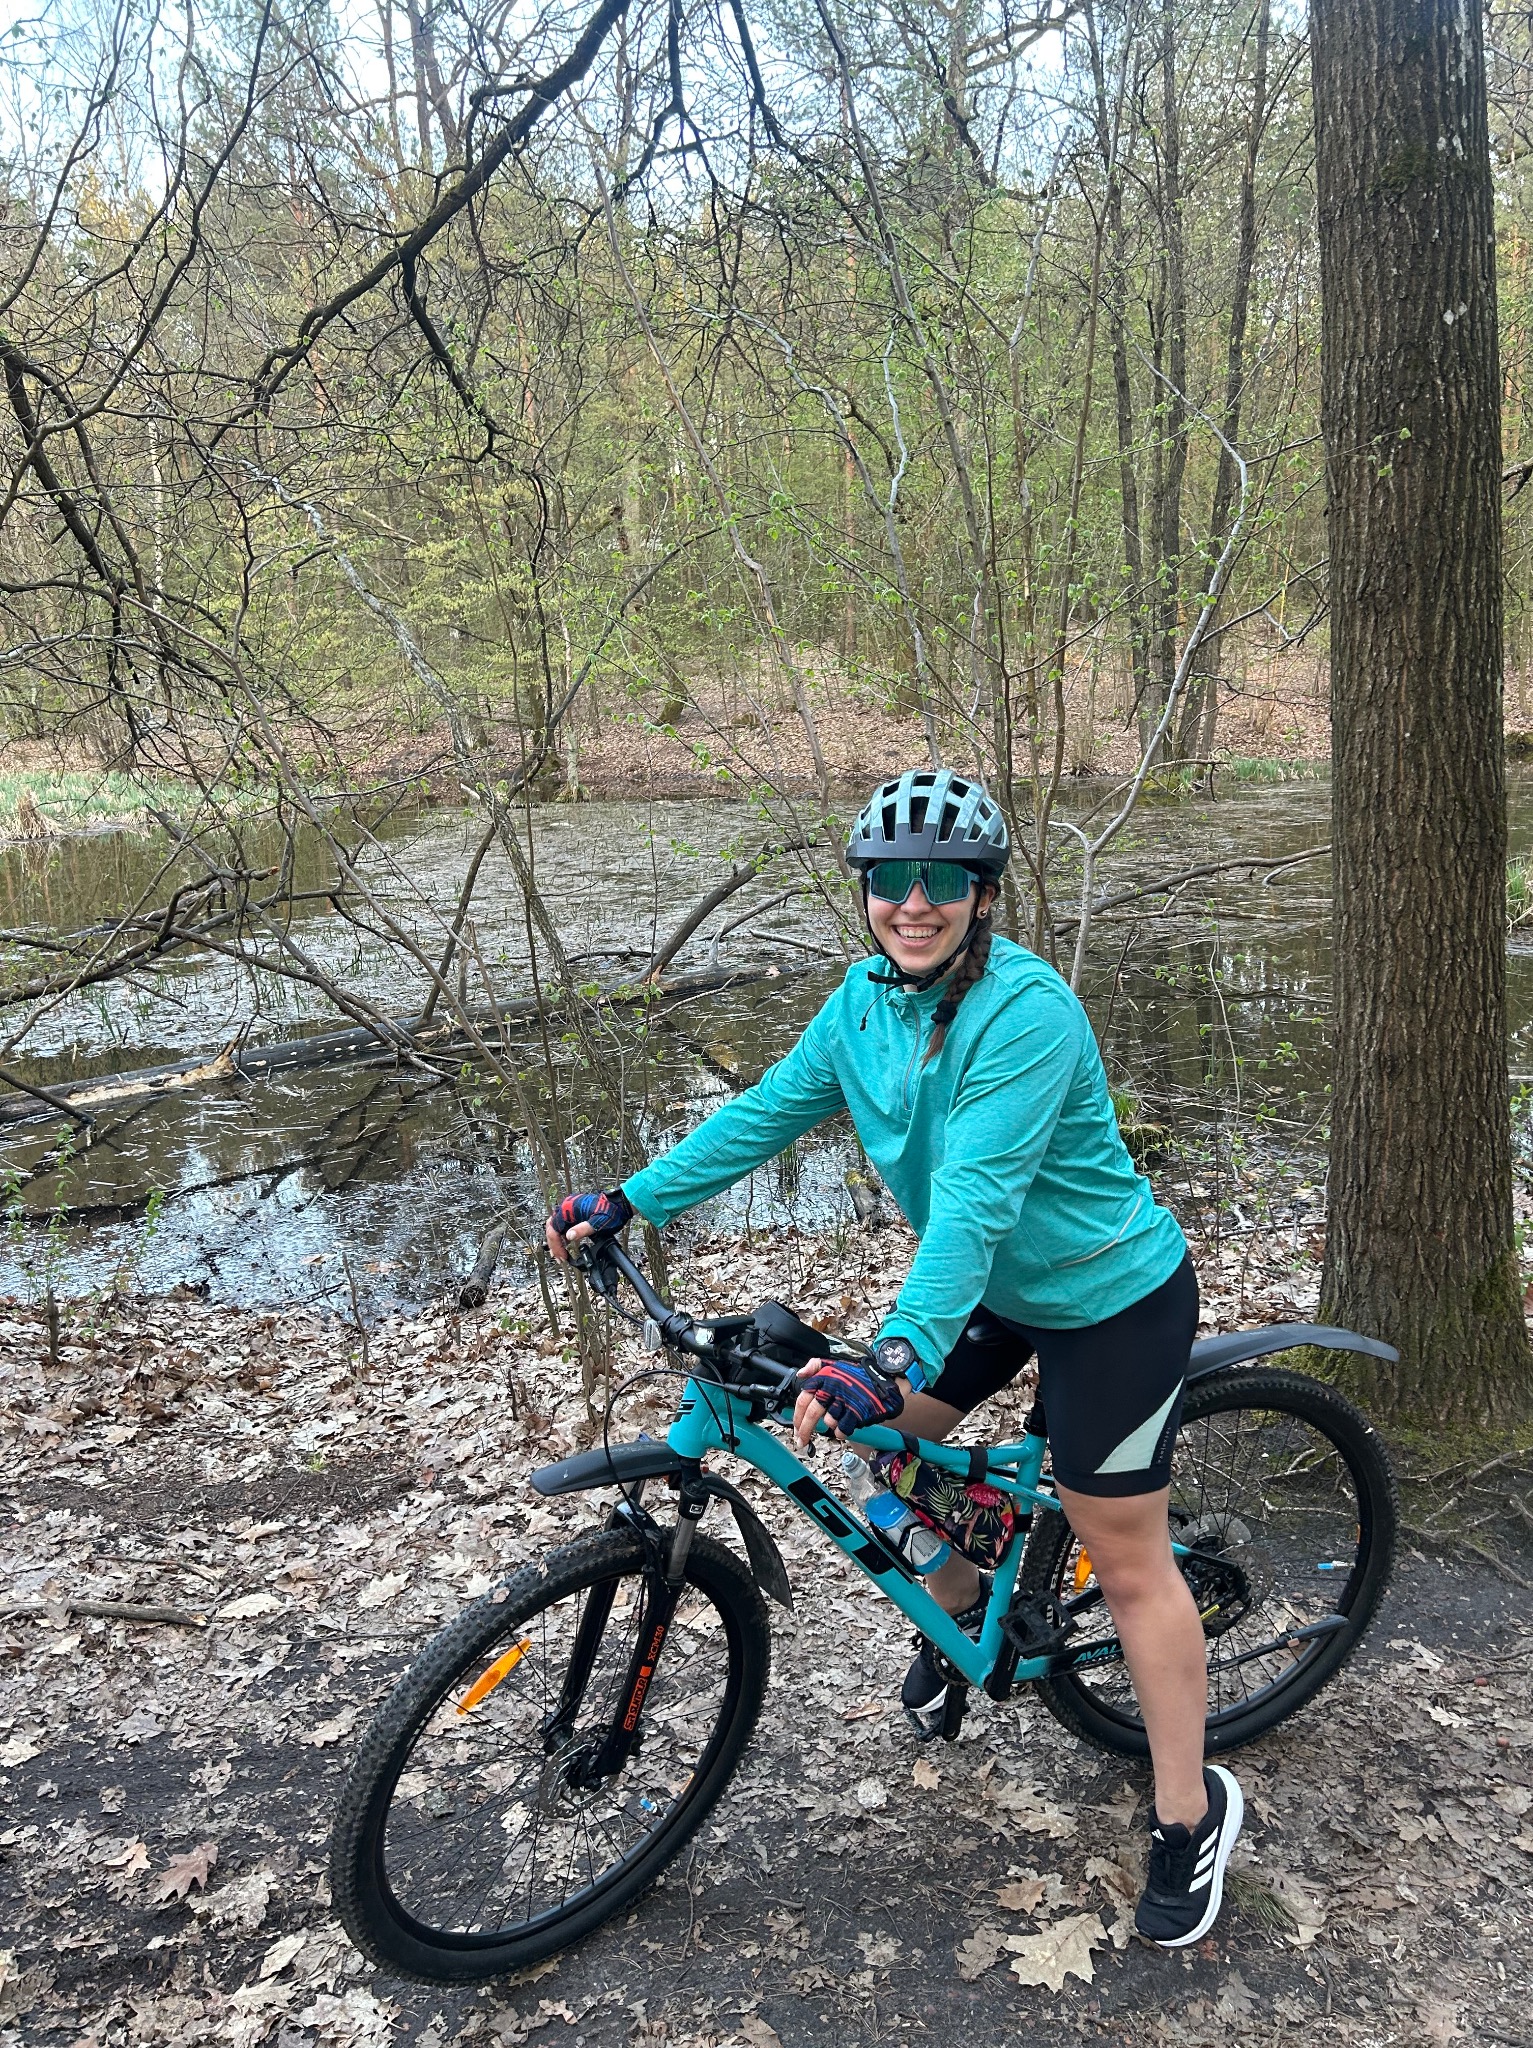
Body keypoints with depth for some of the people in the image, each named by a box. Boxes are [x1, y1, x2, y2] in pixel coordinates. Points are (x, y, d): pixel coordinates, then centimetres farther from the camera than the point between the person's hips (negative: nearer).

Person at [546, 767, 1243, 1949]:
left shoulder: (1025, 1012, -30)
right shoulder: (869, 999, -5)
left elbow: (976, 1198, -38)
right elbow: (767, 1112, -1)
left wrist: (892, 1355, -47)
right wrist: (627, 1202, -5)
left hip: (1112, 1304, -7)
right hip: (995, 1288, 8)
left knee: (1128, 1562, 1)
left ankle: (1192, 1814, 21)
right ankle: (959, 1610, 43)